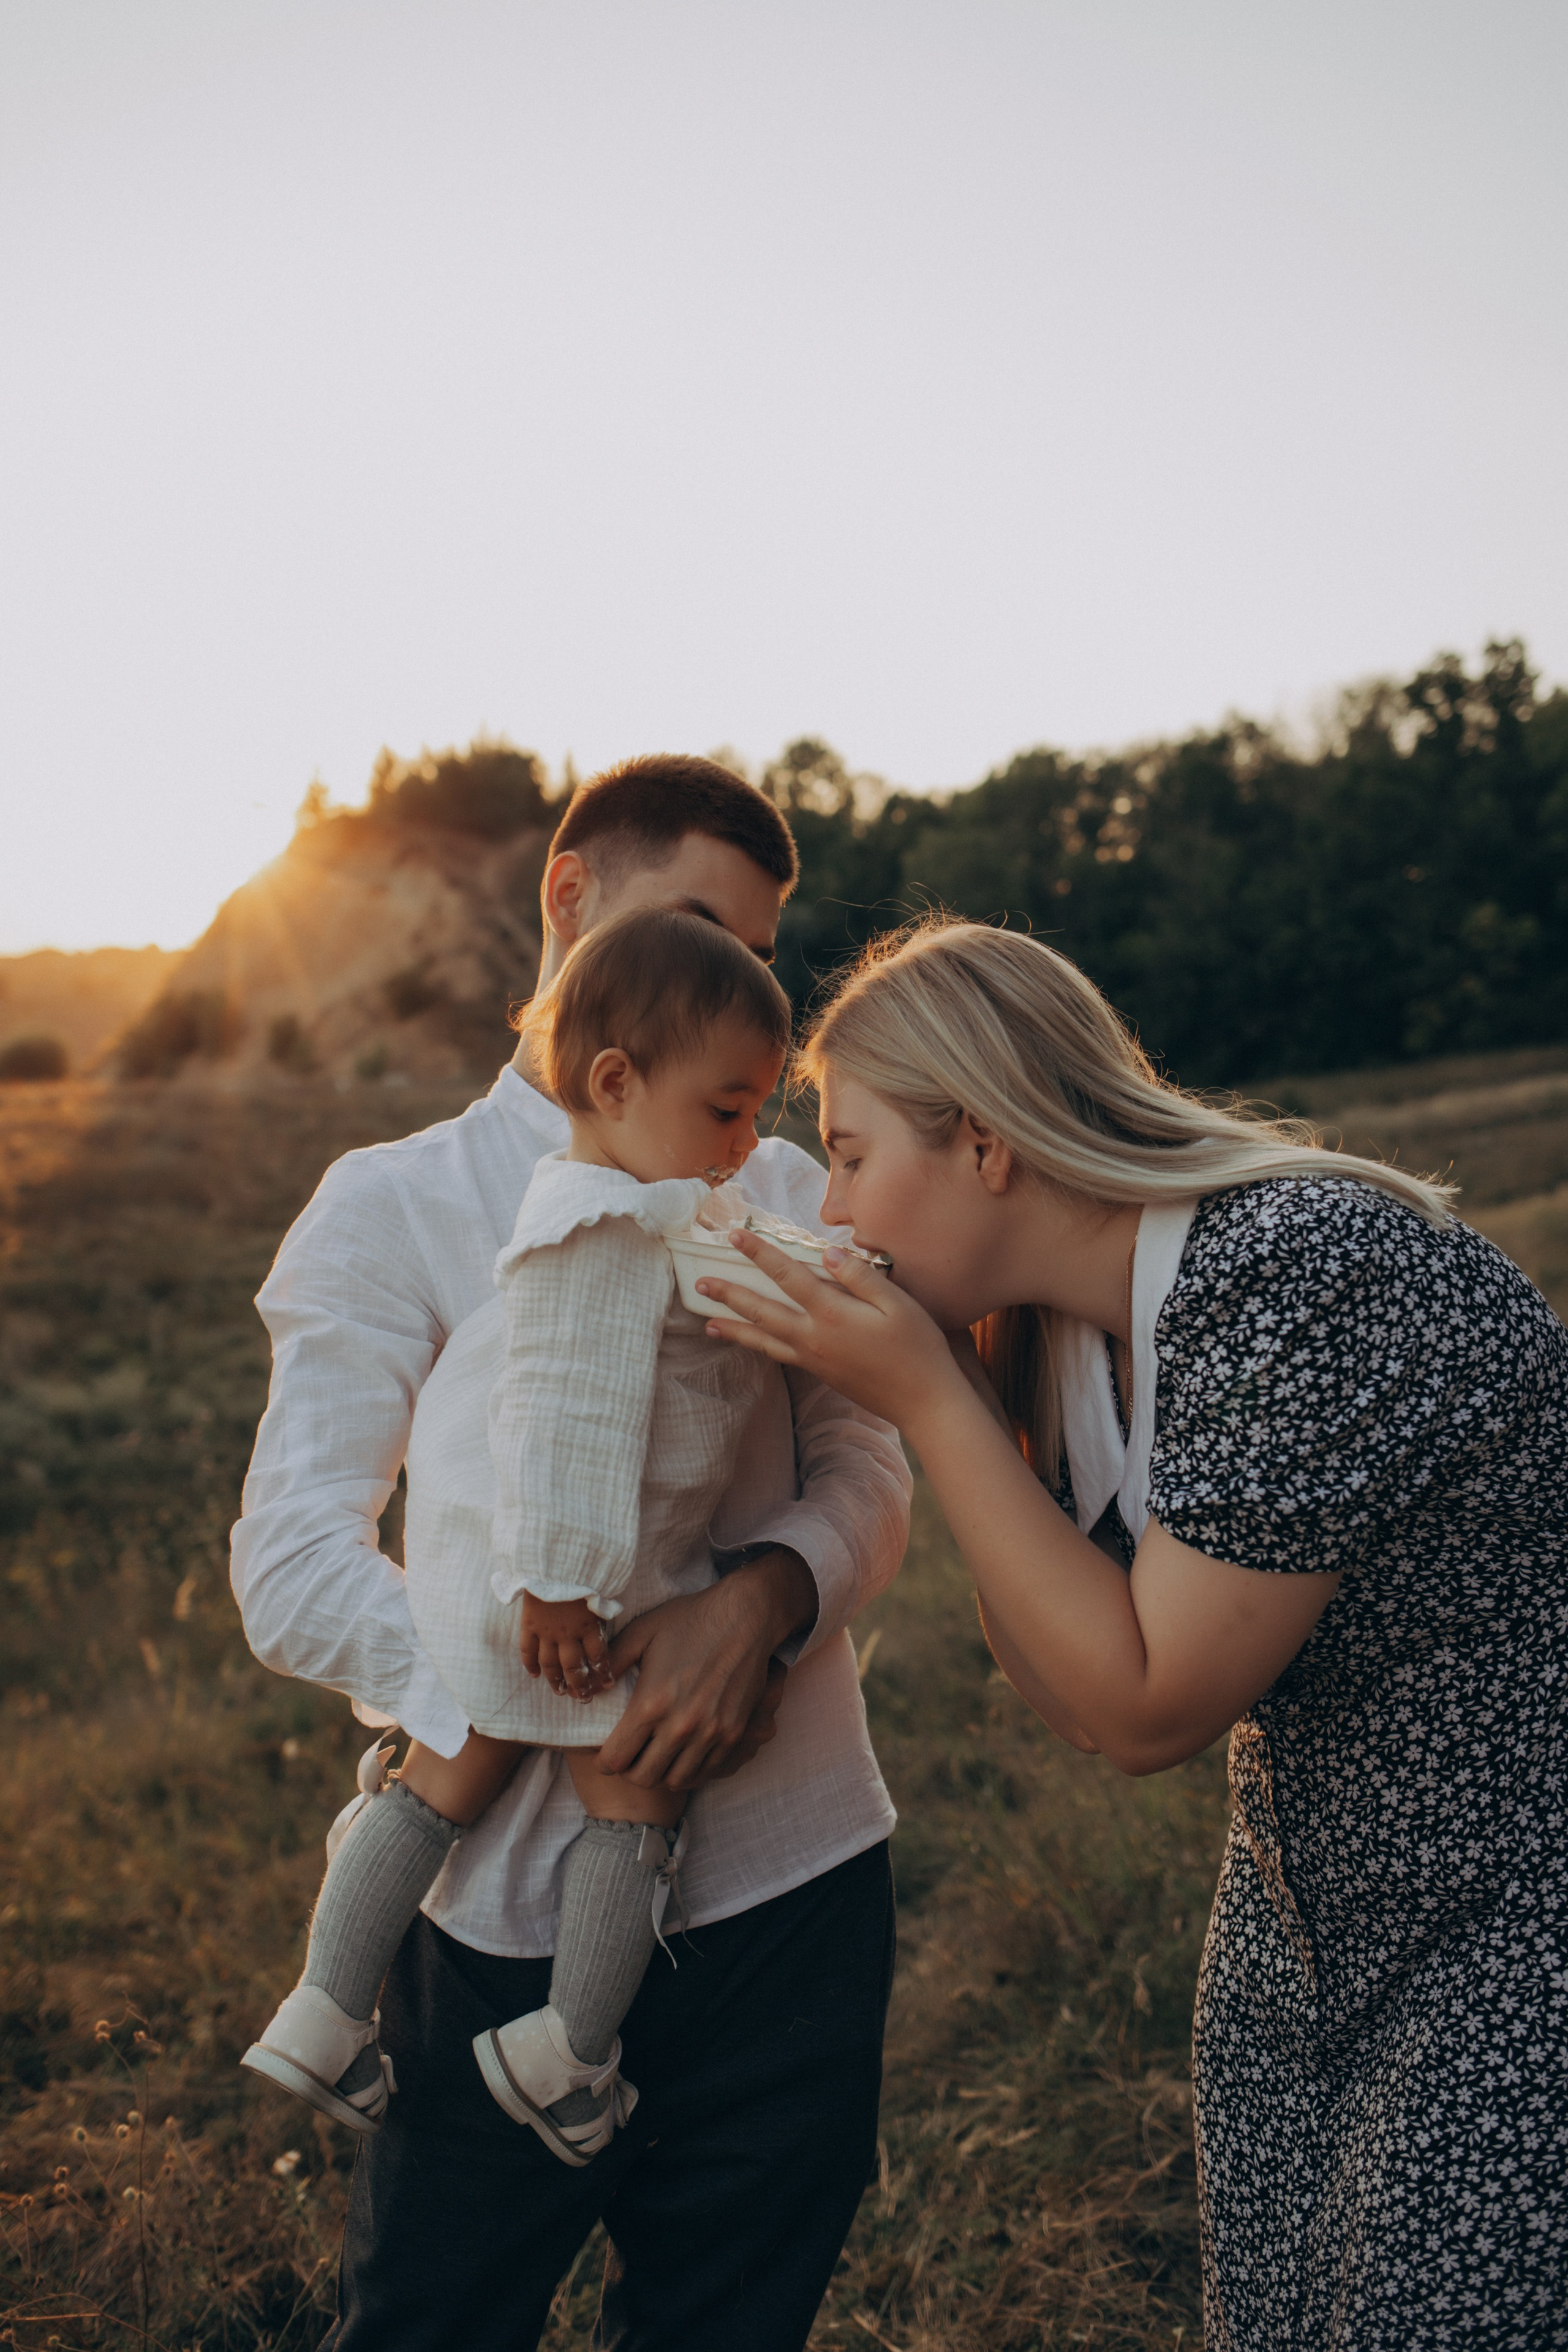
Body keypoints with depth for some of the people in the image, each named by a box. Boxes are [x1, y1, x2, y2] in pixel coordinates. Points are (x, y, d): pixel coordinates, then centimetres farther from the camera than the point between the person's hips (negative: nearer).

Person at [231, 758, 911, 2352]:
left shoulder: (788, 1198, 10)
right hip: (519, 1906, -2)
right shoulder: (395, 1207, -1)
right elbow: (297, 1577, -9)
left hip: (801, 1882, 3)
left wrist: (763, 1596, -21)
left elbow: (866, 1475, 1)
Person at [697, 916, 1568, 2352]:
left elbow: (1151, 1709, -23)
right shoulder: (1064, 1331, -1)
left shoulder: (1299, 1275, -27)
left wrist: (926, 1399, -22)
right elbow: (1078, 1704, 0)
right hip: (1305, 1928, 8)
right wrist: (961, 1391, -7)